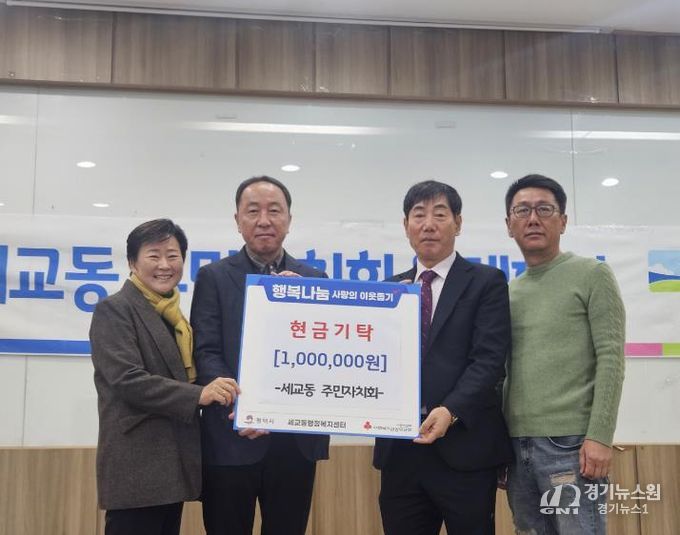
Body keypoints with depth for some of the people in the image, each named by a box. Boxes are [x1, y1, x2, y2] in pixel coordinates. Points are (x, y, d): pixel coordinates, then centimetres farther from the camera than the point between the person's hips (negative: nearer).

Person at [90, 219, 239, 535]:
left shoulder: (172, 314, 18)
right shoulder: (114, 310, -7)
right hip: (137, 467, -8)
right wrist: (198, 395, -23)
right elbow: (127, 380, -18)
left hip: (173, 467, 8)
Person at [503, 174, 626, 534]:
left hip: (570, 443, -5)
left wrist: (599, 436, -16)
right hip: (515, 444, 5)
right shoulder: (509, 293, 15)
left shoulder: (592, 275, 0)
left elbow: (610, 357, -8)